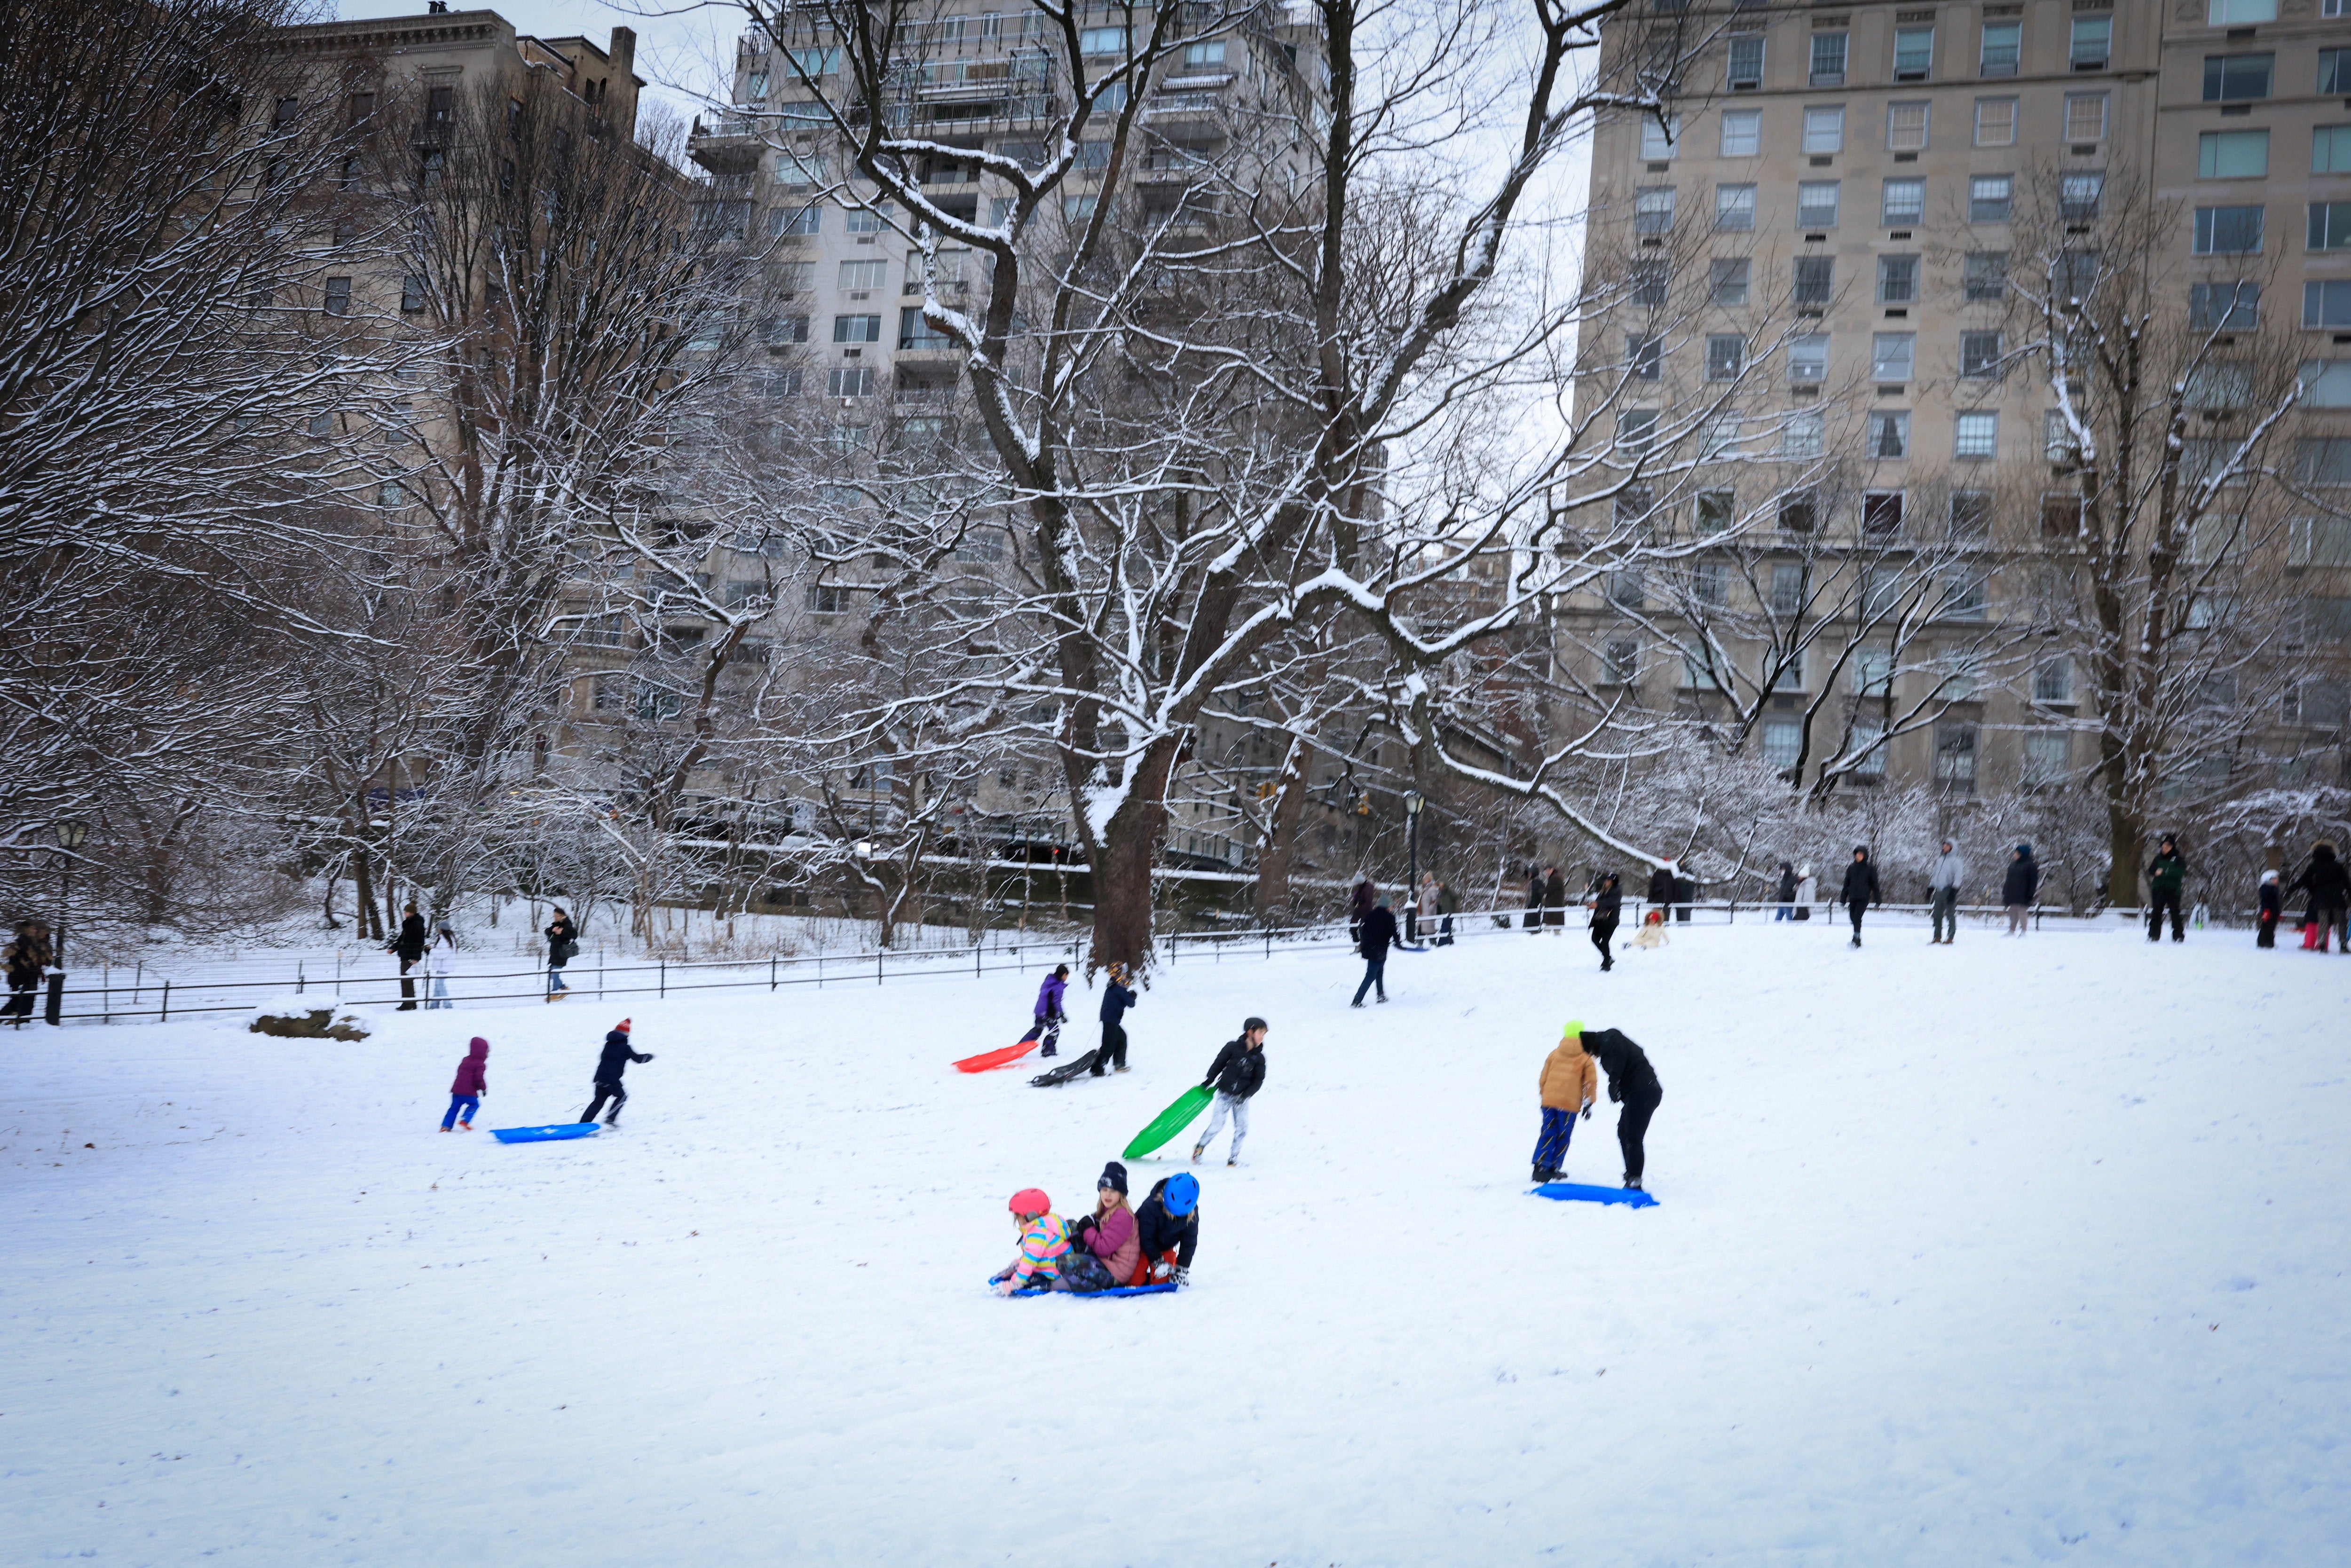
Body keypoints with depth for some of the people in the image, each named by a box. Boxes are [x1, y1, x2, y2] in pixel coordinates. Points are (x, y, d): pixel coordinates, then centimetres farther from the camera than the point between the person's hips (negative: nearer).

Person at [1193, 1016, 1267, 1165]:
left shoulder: (1259, 1058, 1)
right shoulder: (1233, 1047, -7)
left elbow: (1259, 1080, 0)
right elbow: (1218, 1064, 2)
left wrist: (1246, 1095, -12)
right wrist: (1207, 1083, 5)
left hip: (1242, 1098, 3)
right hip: (1225, 1093, -3)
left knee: (1242, 1128, 0)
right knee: (1217, 1124, -6)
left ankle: (1234, 1157, 14)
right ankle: (1200, 1147, 16)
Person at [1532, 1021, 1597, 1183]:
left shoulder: (1555, 1054, 10)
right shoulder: (1586, 1058, 2)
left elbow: (1543, 1078, 13)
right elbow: (1591, 1082, 2)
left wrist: (1543, 1096, 24)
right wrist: (1589, 1103, 11)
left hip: (1549, 1101, 3)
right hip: (1570, 1103, -3)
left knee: (1548, 1134, 6)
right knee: (1563, 1137, 9)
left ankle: (1541, 1166, -5)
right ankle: (1553, 1168, 11)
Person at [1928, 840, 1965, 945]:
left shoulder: (1956, 861, -4)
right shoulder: (1940, 859, 17)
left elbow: (1958, 876, -10)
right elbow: (1934, 874, 24)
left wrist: (1954, 890, -18)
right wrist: (1930, 888, 20)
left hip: (1949, 890, -7)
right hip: (1939, 890, 7)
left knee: (1950, 914, -4)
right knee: (1937, 914, 7)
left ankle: (1950, 938, 0)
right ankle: (1938, 937, 13)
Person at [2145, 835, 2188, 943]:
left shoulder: (2178, 860, 3)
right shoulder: (2158, 859, 15)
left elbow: (2180, 872, -13)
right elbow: (2151, 871, 7)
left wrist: (2164, 872, -18)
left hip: (2173, 890, -3)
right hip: (2158, 889, 3)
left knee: (2175, 912, -4)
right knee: (2156, 911, -2)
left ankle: (2178, 935, 3)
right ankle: (2154, 935, 2)